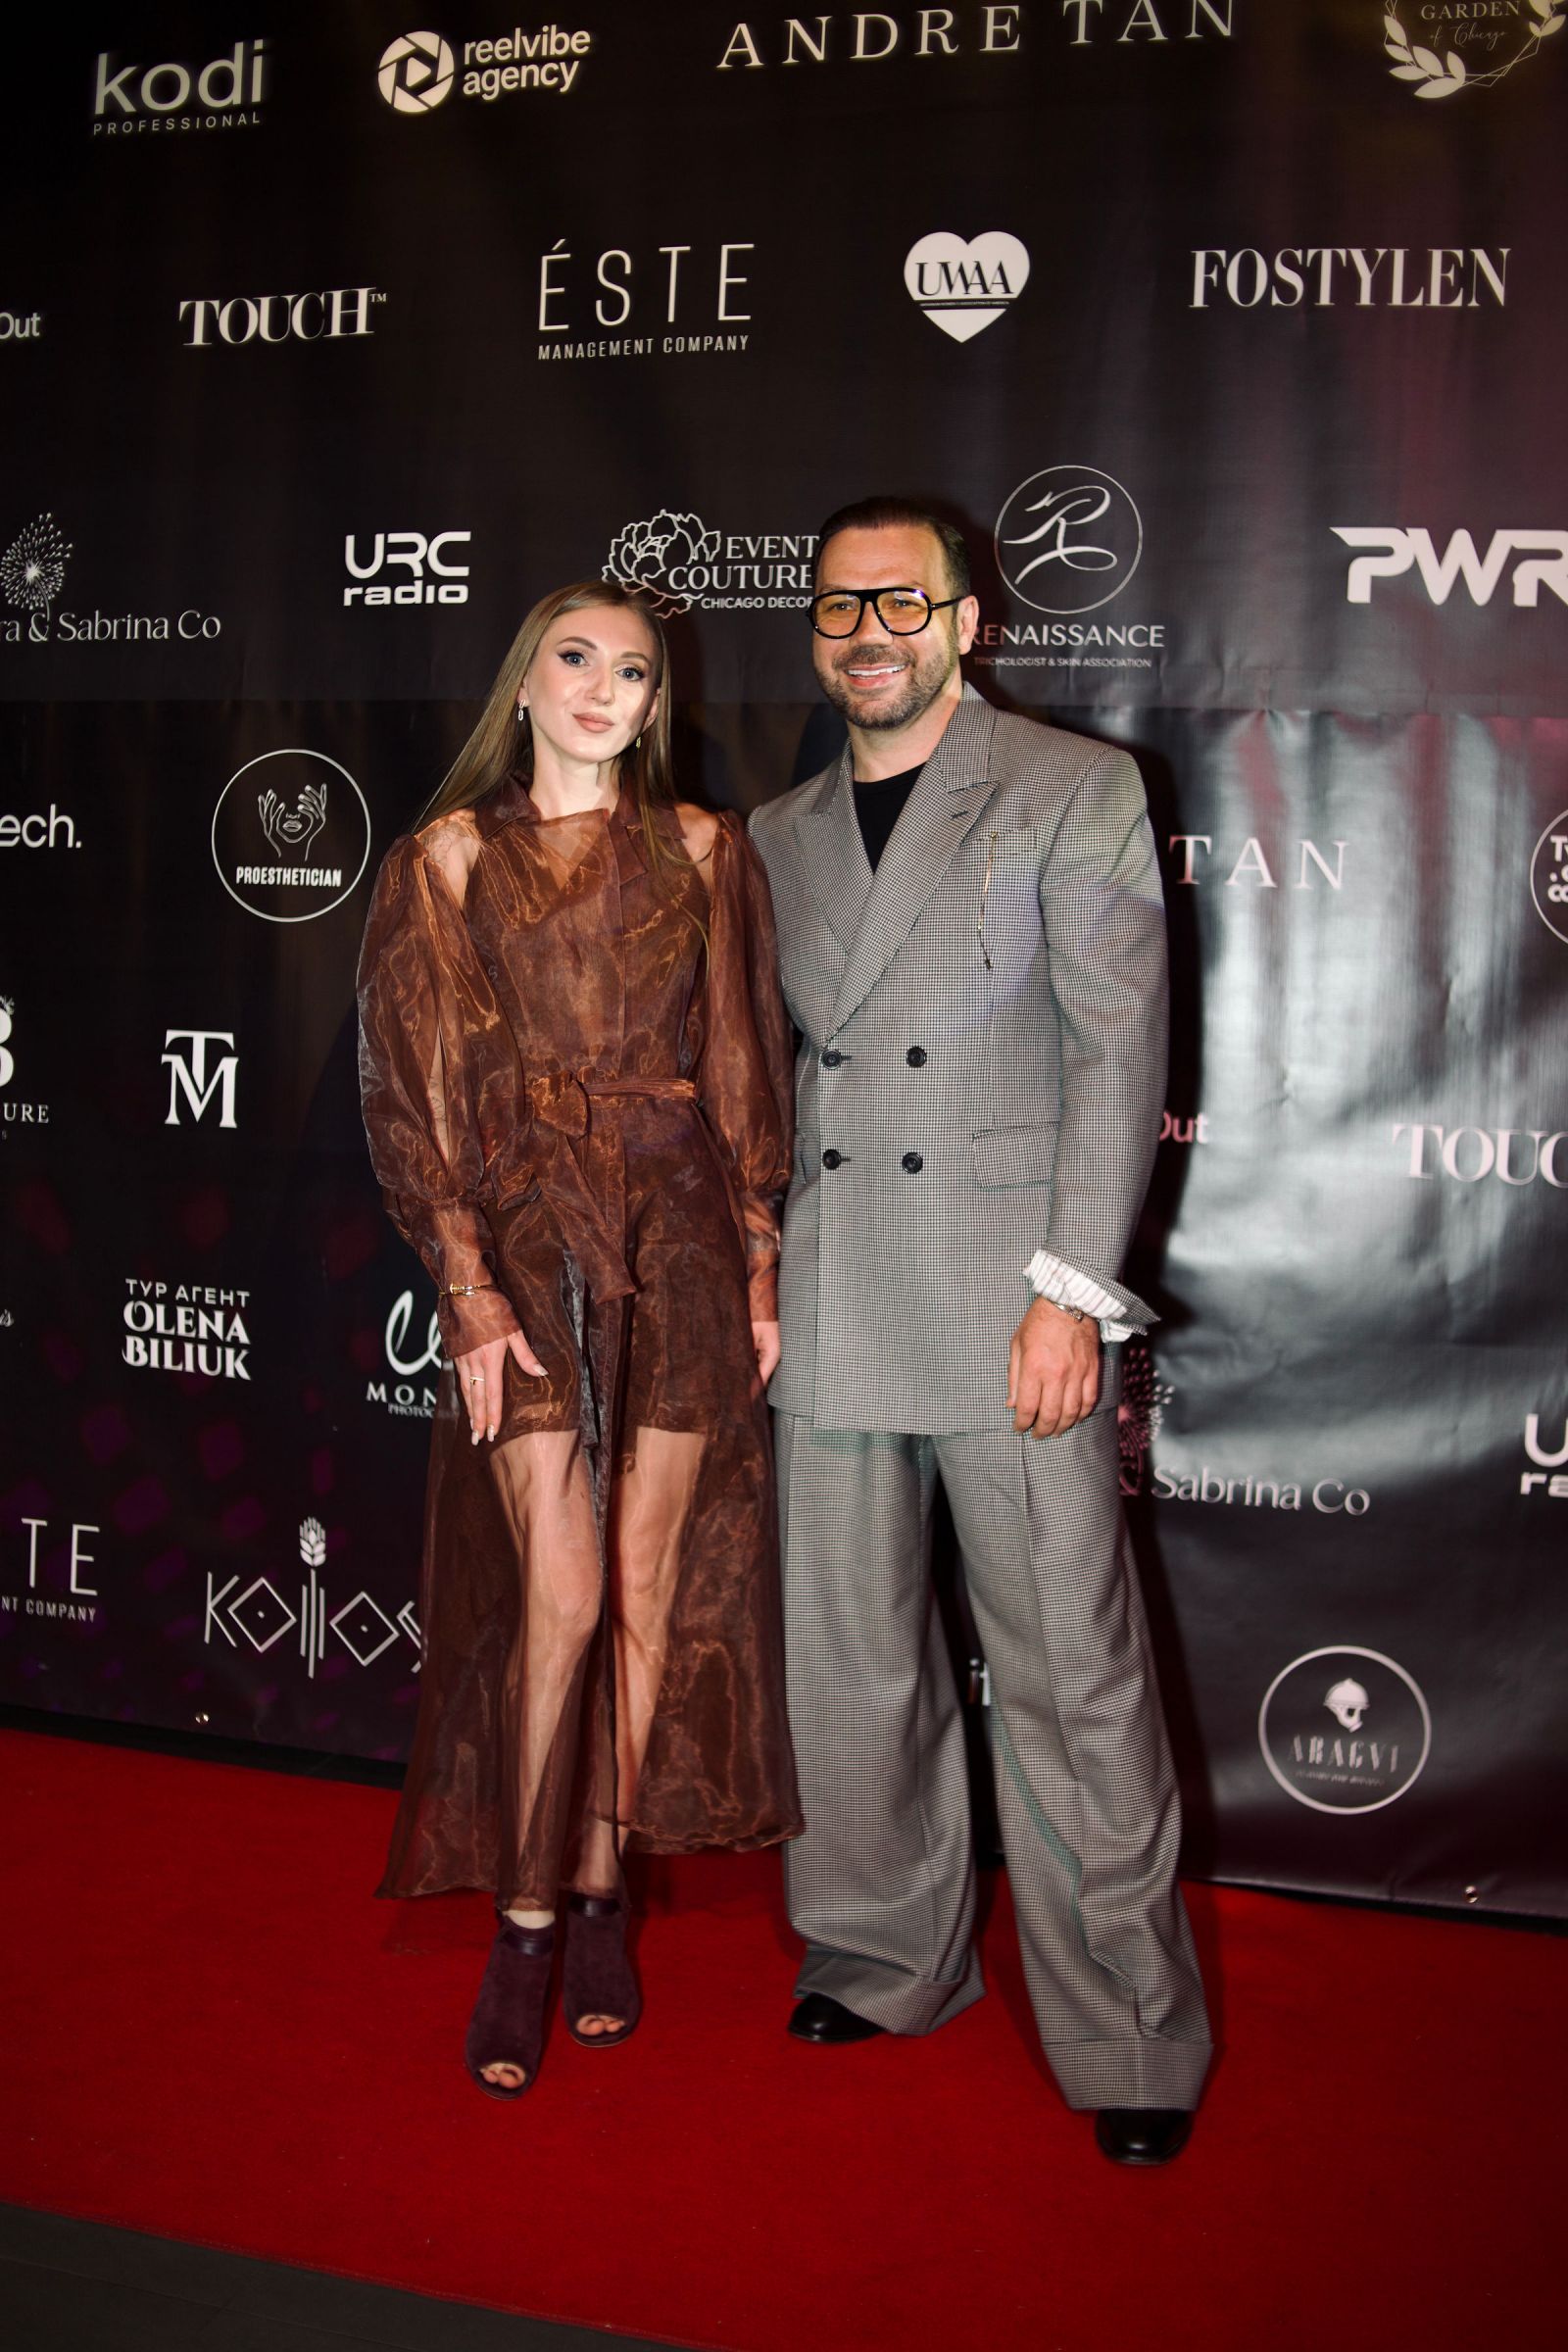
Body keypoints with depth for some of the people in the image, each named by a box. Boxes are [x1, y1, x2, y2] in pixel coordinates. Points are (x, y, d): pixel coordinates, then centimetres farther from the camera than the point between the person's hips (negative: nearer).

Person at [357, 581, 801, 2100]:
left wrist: (759, 1271, 4)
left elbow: (743, 1073, 9)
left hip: (680, 1245, 2)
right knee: (559, 1596, -6)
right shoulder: (451, 857, 5)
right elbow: (415, 1088, 0)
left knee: (650, 1588, 6)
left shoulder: (702, 851, 9)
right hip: (524, 1244, -2)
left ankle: (602, 1891, 22)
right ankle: (526, 1918, 11)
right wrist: (470, 1288, -8)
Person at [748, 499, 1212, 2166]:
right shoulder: (779, 835, 16)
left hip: (1006, 1306, -5)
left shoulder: (1077, 792, 1)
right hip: (829, 1312, 5)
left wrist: (1071, 1290, -13)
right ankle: (888, 1962, 33)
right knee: (847, 1665, 13)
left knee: (1073, 1679, -1)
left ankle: (1131, 2039, 14)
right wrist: (753, 1269, 8)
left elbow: (1120, 1050, -6)